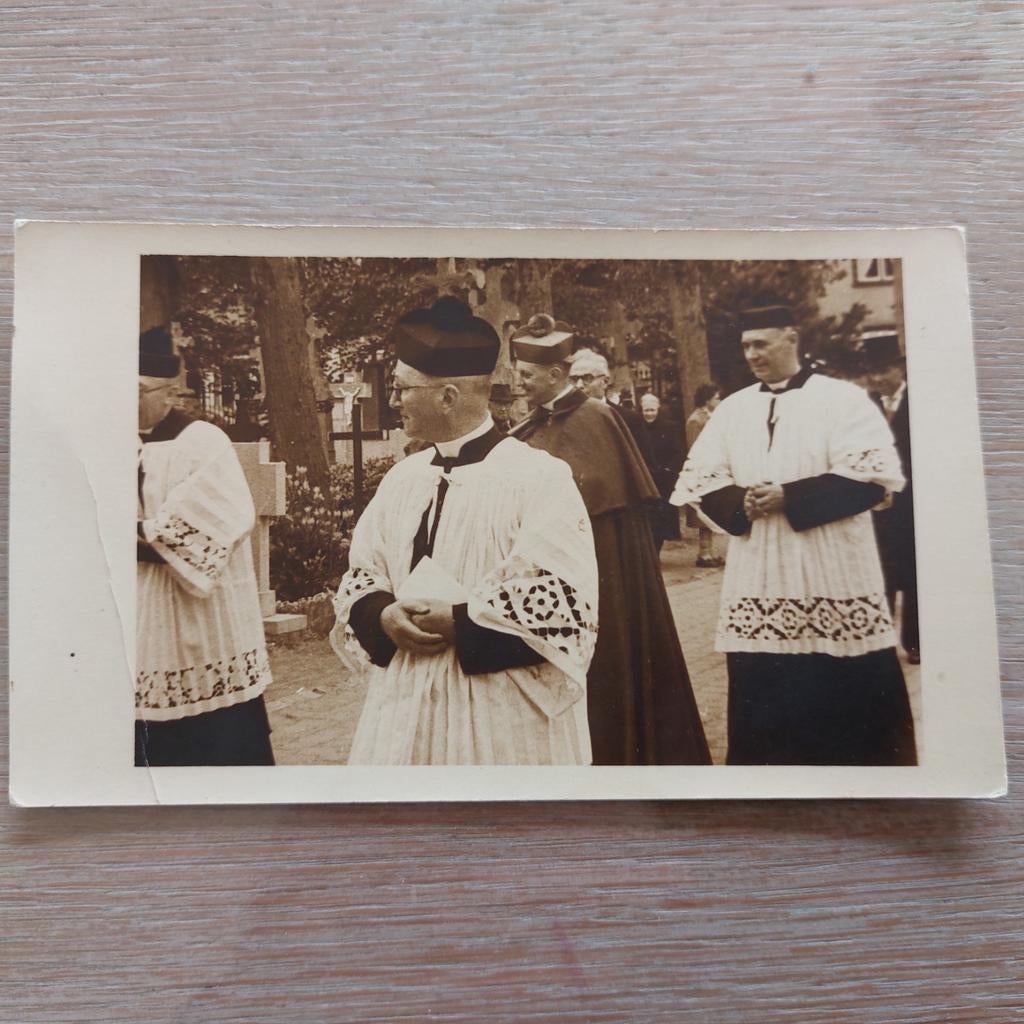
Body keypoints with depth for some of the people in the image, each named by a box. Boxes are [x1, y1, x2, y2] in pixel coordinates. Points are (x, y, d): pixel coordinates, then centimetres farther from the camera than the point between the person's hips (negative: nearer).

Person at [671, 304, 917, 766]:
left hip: (832, 577, -3)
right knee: (763, 702, 5)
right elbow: (698, 480, 10)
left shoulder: (842, 398, -2)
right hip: (757, 580, 4)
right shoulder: (732, 409, 12)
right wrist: (740, 503, -10)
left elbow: (871, 474, -12)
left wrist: (789, 499, -17)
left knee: (846, 698, 2)